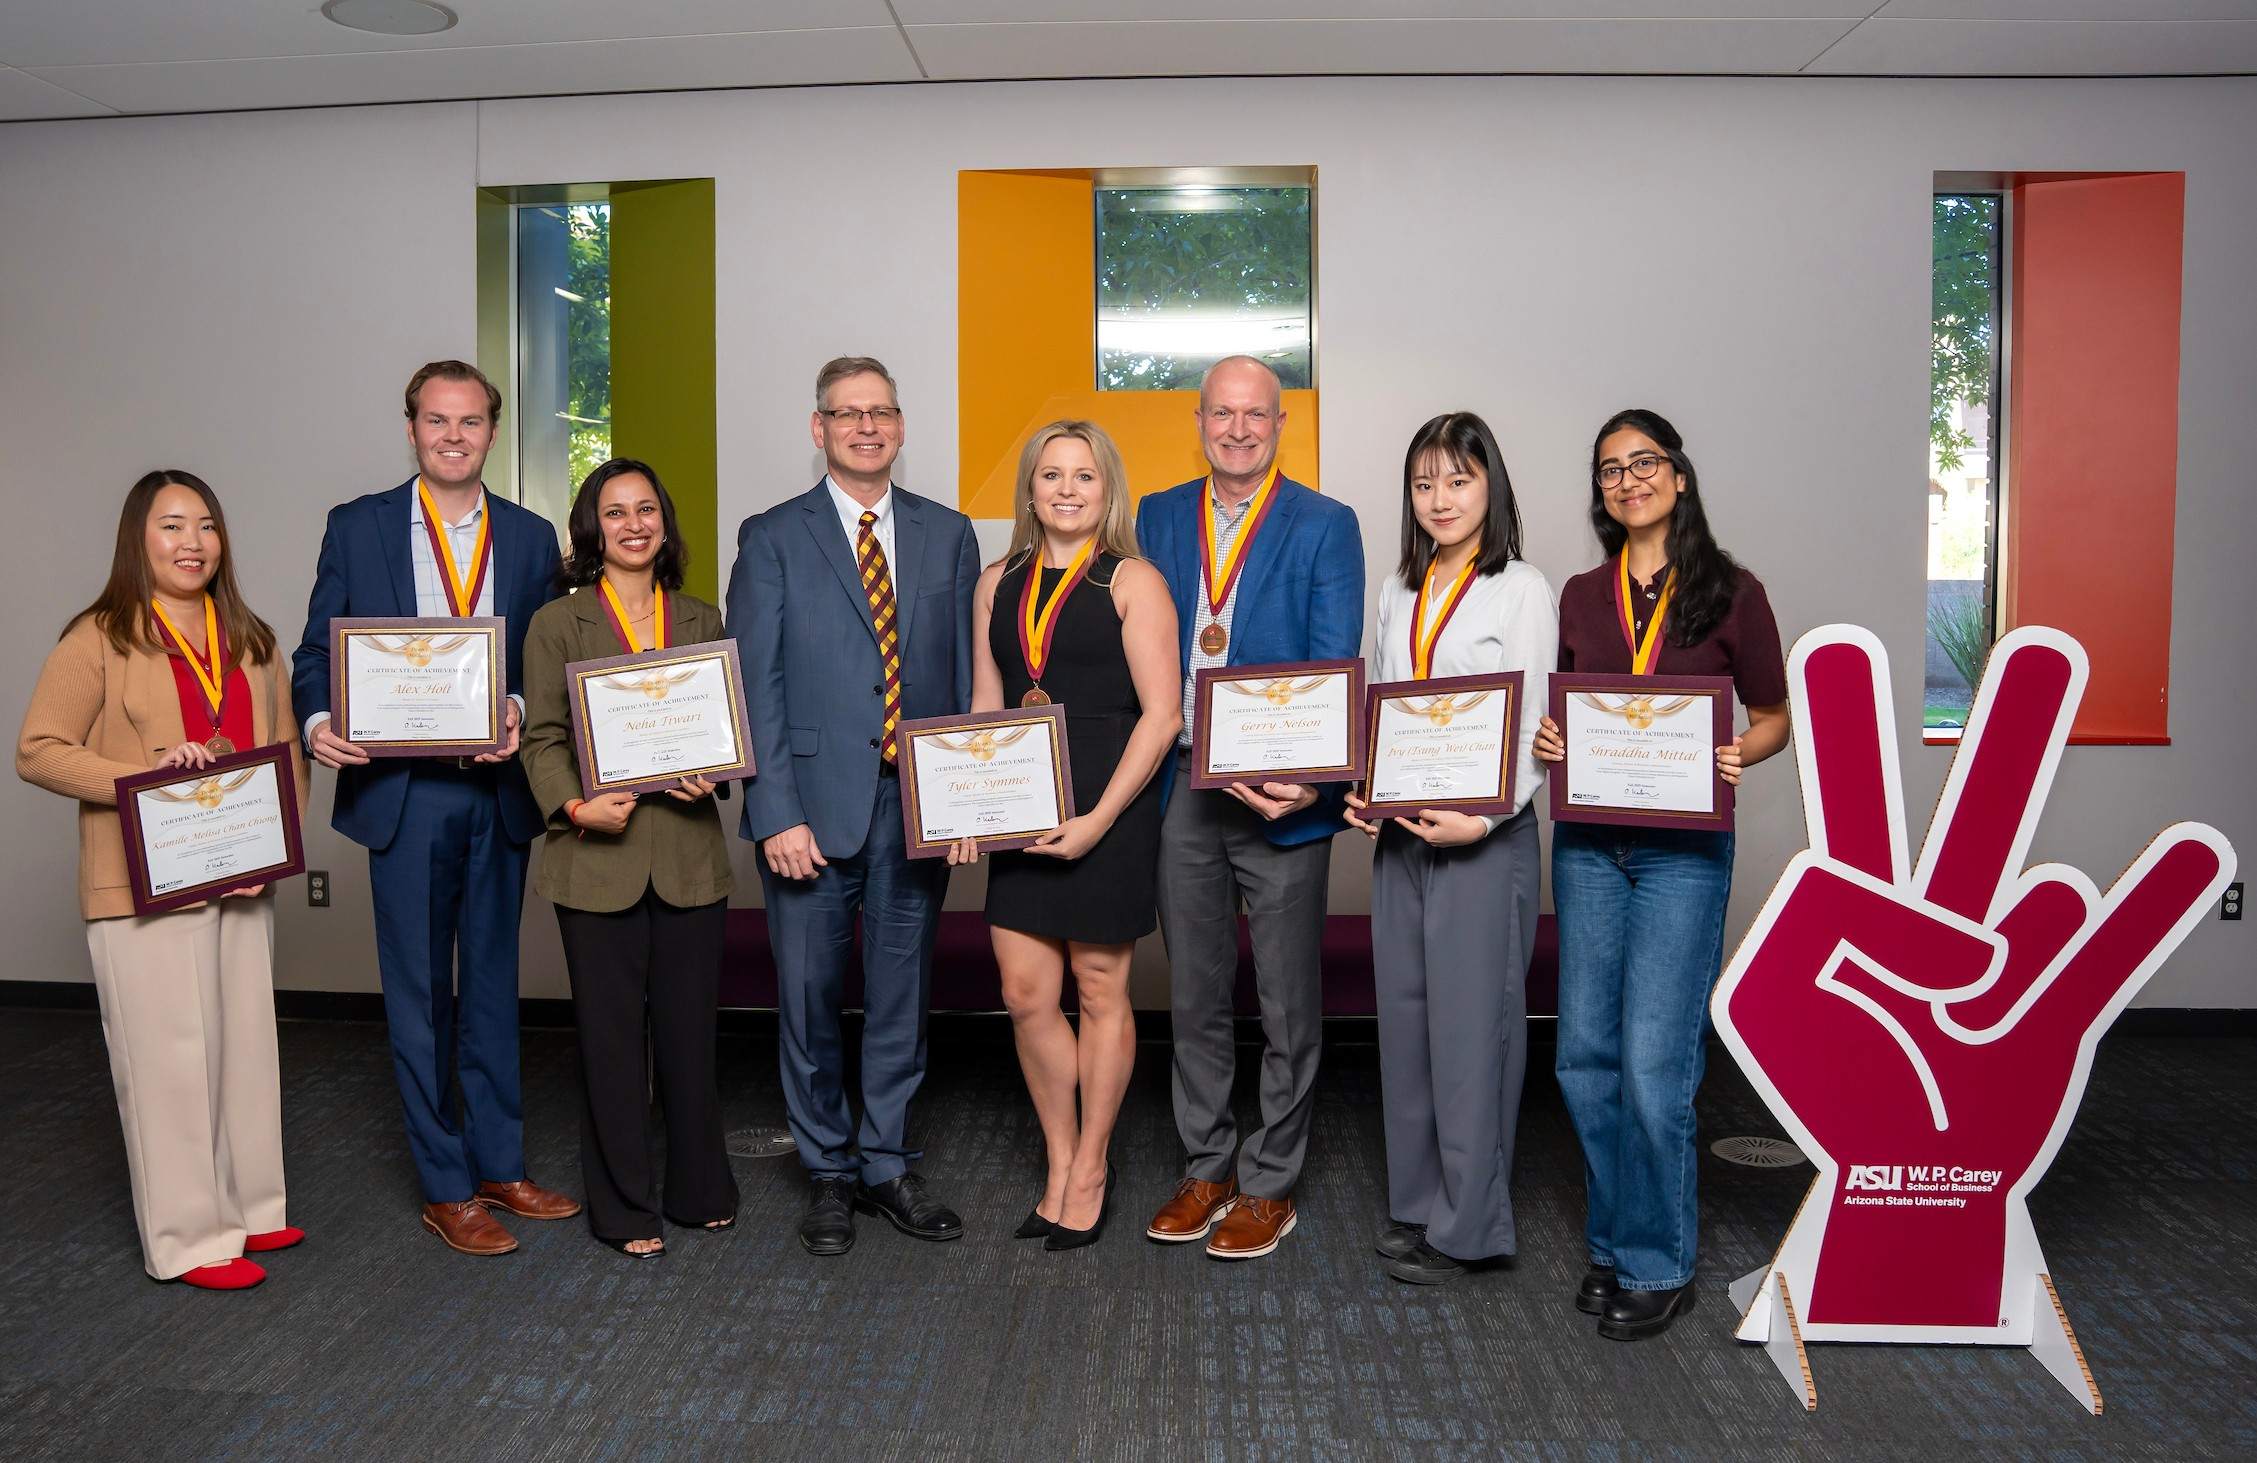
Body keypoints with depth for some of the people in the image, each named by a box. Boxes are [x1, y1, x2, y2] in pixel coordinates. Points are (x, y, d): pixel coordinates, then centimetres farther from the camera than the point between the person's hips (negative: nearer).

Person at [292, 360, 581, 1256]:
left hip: (499, 790, 2)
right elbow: (316, 653, 3)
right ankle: (445, 1189, 17)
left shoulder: (530, 537, 7)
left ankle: (499, 1168, 25)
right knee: (420, 996, 6)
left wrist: (520, 711, -14)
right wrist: (318, 724, -16)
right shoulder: (357, 527, 3)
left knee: (492, 986, 13)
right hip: (403, 792, -2)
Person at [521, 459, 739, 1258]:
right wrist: (576, 807, -17)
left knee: (691, 1028, 10)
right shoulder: (557, 623, 3)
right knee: (612, 1036, 5)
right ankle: (625, 1209, 19)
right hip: (599, 859, -2)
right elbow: (542, 738, 0)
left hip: (691, 855, 3)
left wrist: (712, 775, -7)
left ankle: (699, 1190, 26)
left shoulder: (702, 620, 12)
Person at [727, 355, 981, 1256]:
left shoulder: (948, 534, 9)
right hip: (813, 804, -2)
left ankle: (887, 1166, 27)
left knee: (901, 995, 11)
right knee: (809, 998, 7)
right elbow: (757, 686, -4)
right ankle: (828, 1172, 25)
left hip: (918, 802, 2)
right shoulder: (773, 538, 1)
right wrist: (777, 813, -12)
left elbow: (967, 675, 8)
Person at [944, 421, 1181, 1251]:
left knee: (1099, 992, 7)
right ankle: (1060, 1167, 24)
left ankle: (1090, 1169, 22)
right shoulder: (998, 584, 12)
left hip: (1108, 809, -5)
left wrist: (1098, 820, -15)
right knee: (1026, 997, 6)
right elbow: (984, 707, 15)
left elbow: (1161, 714, -9)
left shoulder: (1131, 582, -4)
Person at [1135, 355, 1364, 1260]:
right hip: (1181, 789, 4)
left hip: (1281, 794, -3)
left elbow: (1334, 669, -9)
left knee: (1287, 1005, 7)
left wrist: (1303, 775, -23)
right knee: (1194, 996, 14)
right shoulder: (1159, 517, 9)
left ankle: (1270, 1185, 22)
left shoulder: (1325, 527, -2)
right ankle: (1205, 1168, 30)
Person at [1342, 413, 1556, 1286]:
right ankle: (1417, 1202, 23)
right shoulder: (1399, 591, 14)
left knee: (1471, 1020, -1)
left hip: (1484, 836, -6)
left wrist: (1483, 818, -21)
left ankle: (1467, 1224, 10)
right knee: (1405, 1015, 10)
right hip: (1400, 831, 6)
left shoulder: (1523, 589, -4)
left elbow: (1530, 730, -8)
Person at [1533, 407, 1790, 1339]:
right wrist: (1544, 740, -5)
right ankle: (1612, 1242, 24)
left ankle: (1658, 1265, 10)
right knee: (1586, 1055, 7)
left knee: (1654, 1062, -7)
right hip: (1587, 842, 4)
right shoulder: (1578, 597, 10)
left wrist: (1737, 756, -15)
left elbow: (1774, 716, 5)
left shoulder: (1730, 593, 0)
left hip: (1684, 848, -4)